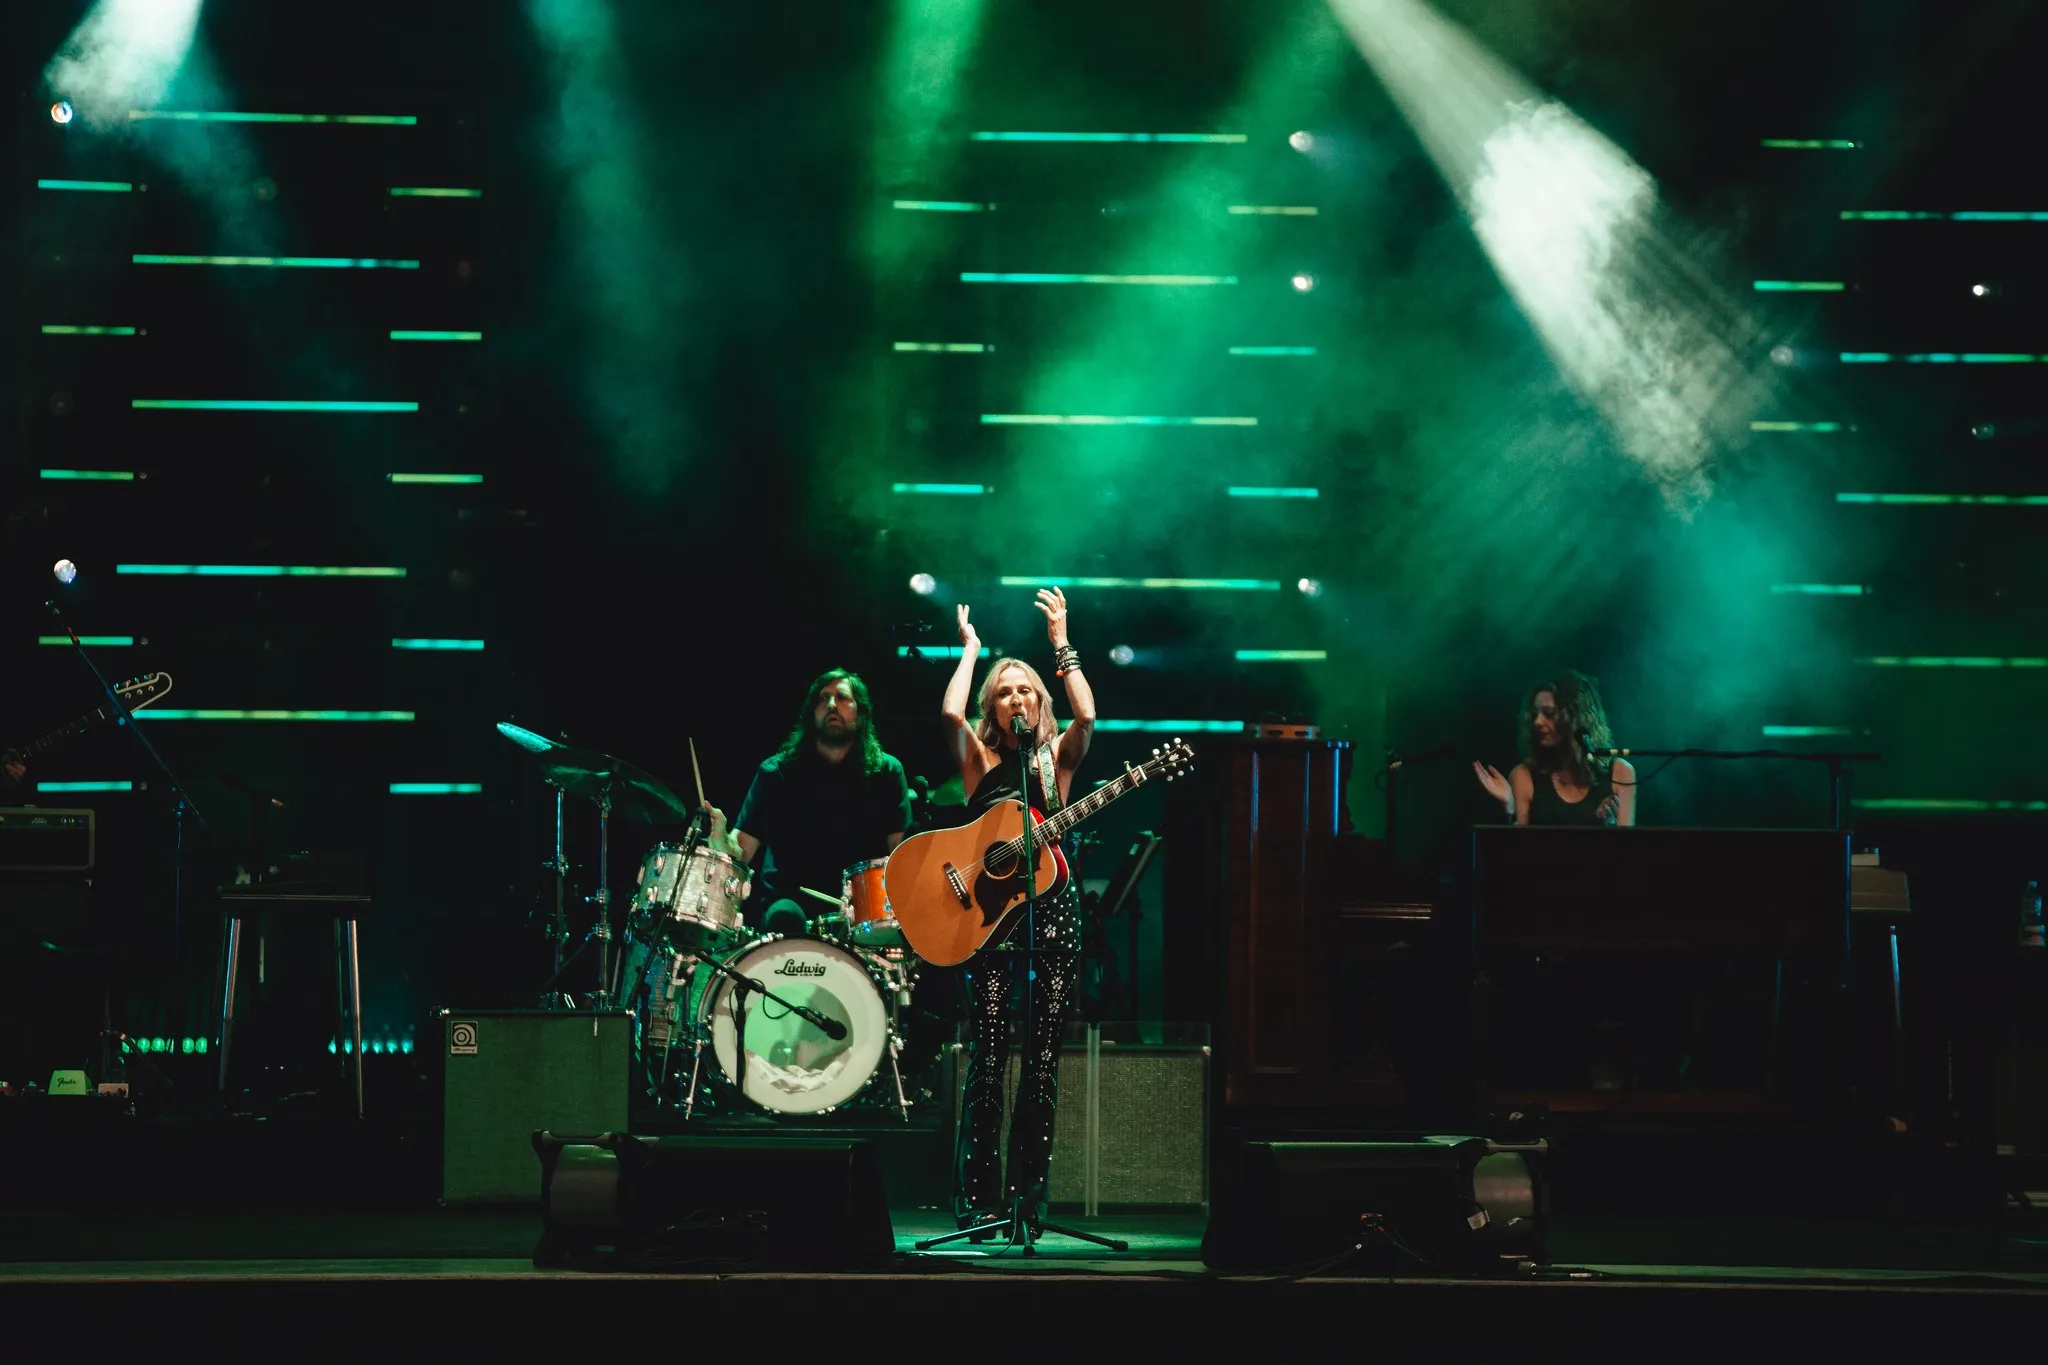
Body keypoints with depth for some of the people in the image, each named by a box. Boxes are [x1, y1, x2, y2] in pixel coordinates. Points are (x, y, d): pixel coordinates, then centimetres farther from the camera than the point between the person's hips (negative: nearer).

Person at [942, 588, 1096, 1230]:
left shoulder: (1057, 757, 13)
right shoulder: (980, 760, 10)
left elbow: (1086, 715, -6)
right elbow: (950, 713, -9)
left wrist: (1061, 643, 0)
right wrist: (971, 649, 5)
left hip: (1053, 912, 2)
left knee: (1043, 1059, 0)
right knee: (988, 1058, -6)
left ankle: (1028, 1195, 4)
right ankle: (978, 1200, -4)